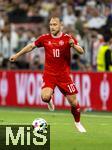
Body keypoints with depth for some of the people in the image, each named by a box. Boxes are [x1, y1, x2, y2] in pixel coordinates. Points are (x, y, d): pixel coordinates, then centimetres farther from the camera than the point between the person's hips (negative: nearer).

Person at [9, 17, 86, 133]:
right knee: (45, 97, -24)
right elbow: (31, 46, 16)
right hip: (49, 74, 0)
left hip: (64, 75, 0)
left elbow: (81, 52, -7)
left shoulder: (68, 38, -4)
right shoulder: (45, 38, 1)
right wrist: (17, 55, 18)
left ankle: (77, 123, 27)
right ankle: (50, 100, 15)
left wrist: (73, 45, -28)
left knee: (73, 101, 0)